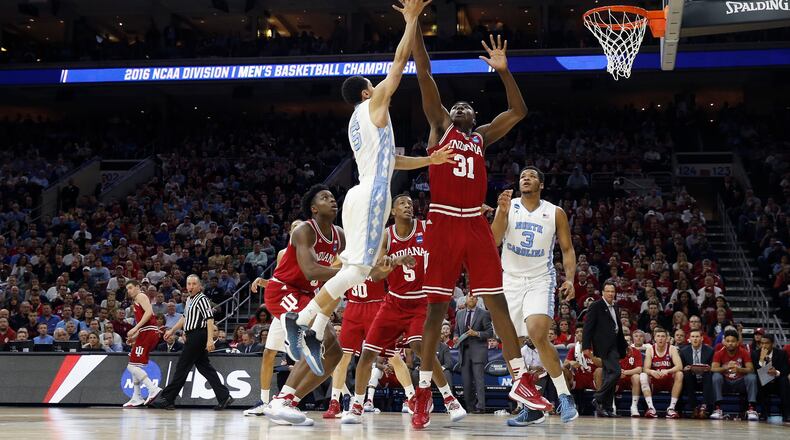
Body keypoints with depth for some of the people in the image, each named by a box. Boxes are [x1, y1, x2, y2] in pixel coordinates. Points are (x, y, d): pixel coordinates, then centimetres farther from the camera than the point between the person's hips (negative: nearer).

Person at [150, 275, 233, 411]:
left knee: (182, 367, -3)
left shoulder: (202, 299, -11)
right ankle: (224, 397, 8)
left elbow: (210, 319, -18)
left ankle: (167, 399, 2)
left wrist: (210, 340, -26)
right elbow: (185, 318, 31)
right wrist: (172, 331, 33)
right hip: (193, 337, 10)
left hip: (198, 336, -10)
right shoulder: (189, 300, 18)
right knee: (205, 367, 8)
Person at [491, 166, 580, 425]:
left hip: (540, 280, -3)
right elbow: (493, 242, -8)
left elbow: (567, 249, 5)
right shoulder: (507, 206, 3)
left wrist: (570, 278, -11)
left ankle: (564, 396, -15)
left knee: (537, 334, -26)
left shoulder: (555, 213, 2)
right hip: (510, 280, 3)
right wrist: (502, 211, -22)